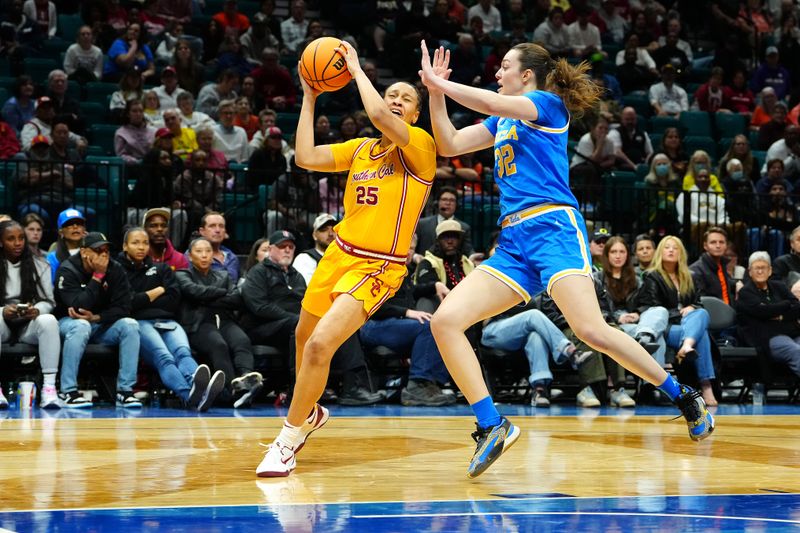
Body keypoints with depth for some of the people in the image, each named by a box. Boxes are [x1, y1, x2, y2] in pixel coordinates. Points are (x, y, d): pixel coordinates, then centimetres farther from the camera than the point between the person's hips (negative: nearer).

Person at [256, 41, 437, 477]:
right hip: (339, 254, 7)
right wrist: (309, 98, 1)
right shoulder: (360, 148, 9)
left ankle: (288, 440, -9)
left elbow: (379, 117, -28)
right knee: (304, 337, 22)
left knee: (319, 344, -23)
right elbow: (306, 158, -3)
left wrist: (356, 68, -14)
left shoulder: (421, 147, -9)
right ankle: (308, 413, 51)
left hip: (376, 267, -7)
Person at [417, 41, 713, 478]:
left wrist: (439, 82, -3)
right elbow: (448, 145, 21)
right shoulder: (501, 122, 26)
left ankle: (684, 397, -6)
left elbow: (491, 103, -13)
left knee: (592, 331, -23)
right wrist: (435, 91, 10)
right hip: (513, 241, 8)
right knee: (445, 321, -11)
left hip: (553, 227, -8)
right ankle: (491, 426, -10)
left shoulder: (549, 104, 2)